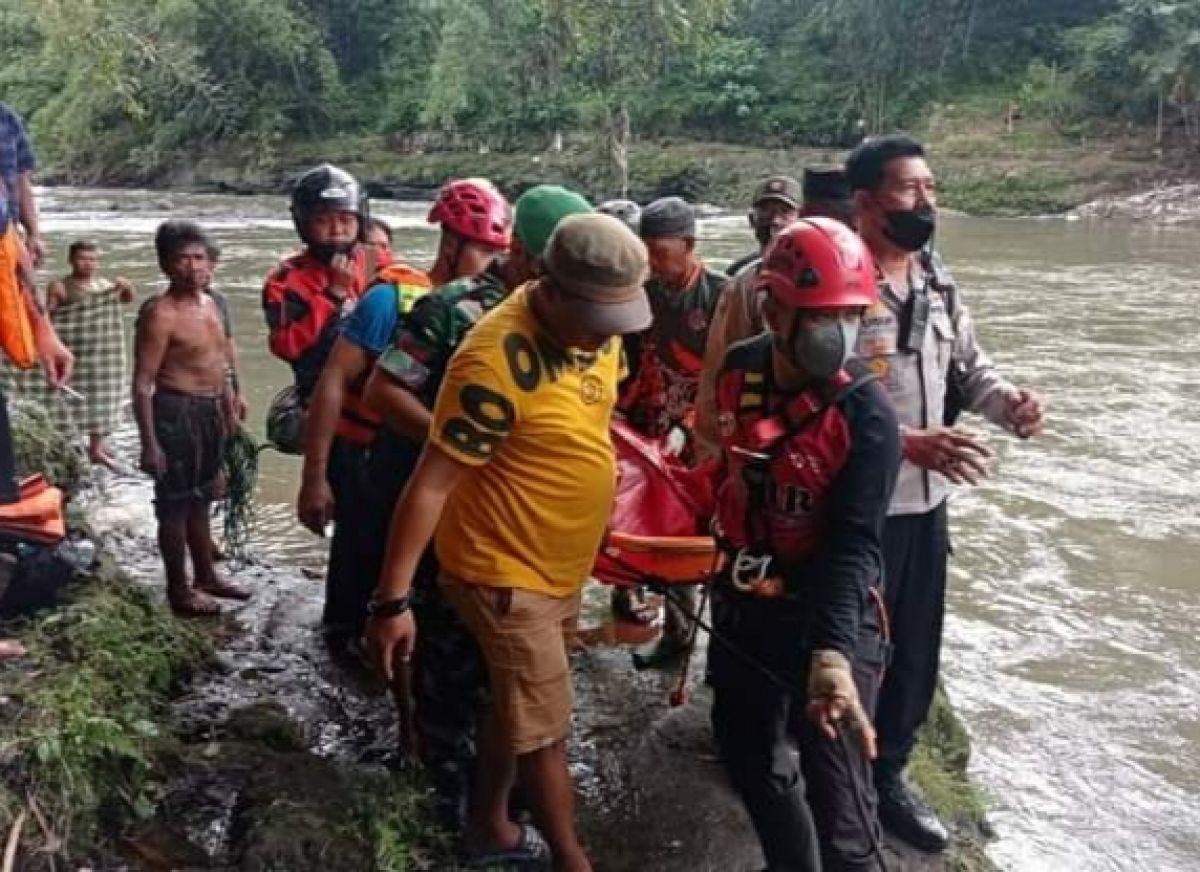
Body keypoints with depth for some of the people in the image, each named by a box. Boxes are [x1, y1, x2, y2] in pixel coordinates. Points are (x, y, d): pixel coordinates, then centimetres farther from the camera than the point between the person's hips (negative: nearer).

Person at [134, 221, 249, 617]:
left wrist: (227, 409, 21)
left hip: (210, 411, 9)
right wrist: (149, 443, -22)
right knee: (175, 504, 2)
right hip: (177, 412, -8)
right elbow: (142, 384, -18)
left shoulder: (209, 304, 10)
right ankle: (179, 589, 12)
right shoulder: (160, 314, -16)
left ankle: (206, 576, 32)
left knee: (201, 500, 19)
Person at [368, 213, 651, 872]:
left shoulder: (595, 328, -4)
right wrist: (393, 599, -25)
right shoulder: (497, 360, -29)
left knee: (515, 706, 23)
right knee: (544, 728, 5)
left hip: (557, 564, 8)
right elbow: (431, 482, -26)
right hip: (504, 571, -8)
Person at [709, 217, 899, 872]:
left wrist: (829, 651, -41)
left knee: (837, 794, 0)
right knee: (746, 753, 23)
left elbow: (852, 545, -28)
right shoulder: (737, 372, -4)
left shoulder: (867, 414, -21)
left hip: (826, 616, -6)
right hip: (743, 604, 6)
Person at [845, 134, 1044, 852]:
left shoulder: (940, 285, 7)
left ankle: (887, 775, 38)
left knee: (916, 653, 18)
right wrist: (910, 443, -30)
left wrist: (1009, 403, -6)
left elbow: (970, 367, 16)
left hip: (926, 501, 7)